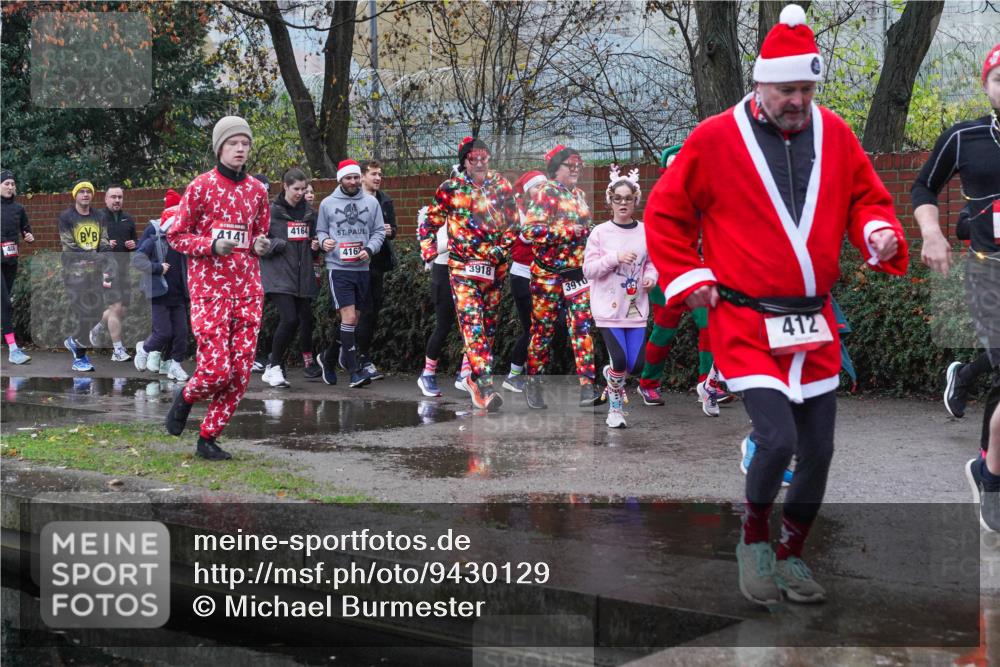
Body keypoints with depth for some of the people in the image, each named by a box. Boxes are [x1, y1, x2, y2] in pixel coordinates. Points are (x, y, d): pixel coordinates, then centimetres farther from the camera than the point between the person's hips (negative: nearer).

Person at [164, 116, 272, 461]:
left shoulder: (257, 190, 11)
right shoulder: (201, 186, -2)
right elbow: (175, 235, 1)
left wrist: (260, 245, 2)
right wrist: (211, 245, -14)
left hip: (247, 288, 5)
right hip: (209, 287, -5)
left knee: (240, 373, 0)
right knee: (216, 369, -13)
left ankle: (208, 438, 15)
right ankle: (185, 398, 21)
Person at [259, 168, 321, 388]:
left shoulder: (309, 213, 13)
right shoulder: (271, 211, -2)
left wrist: (316, 246, 5)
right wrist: (279, 244, -17)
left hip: (303, 276, 5)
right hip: (279, 276, -5)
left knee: (306, 318, 5)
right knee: (289, 319, -16)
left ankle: (308, 359, 30)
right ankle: (274, 366, -2)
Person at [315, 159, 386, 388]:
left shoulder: (371, 202, 8)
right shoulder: (328, 203, 4)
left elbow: (379, 231, 8)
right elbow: (320, 230, 11)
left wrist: (369, 250, -9)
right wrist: (323, 241, -11)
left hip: (362, 267, 4)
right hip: (338, 267, -3)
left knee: (352, 320, 10)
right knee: (348, 317, -13)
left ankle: (328, 358, 30)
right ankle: (355, 370, -11)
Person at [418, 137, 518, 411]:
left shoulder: (501, 186, 6)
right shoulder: (450, 188, 2)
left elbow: (513, 222, 11)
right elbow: (430, 223, 8)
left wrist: (501, 248, -2)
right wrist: (429, 252, -1)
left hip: (495, 267, 3)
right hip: (463, 267, -3)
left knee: (489, 324, 11)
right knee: (472, 323, -17)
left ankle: (474, 378, 27)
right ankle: (485, 387, -25)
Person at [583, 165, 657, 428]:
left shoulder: (646, 232, 5)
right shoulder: (600, 232, -3)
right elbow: (588, 269, -5)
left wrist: (651, 276, -3)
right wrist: (615, 258, -17)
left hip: (636, 307, 3)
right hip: (609, 308, -3)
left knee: (637, 365, -3)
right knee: (620, 361, -12)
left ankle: (612, 374, 34)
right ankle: (616, 407, 14)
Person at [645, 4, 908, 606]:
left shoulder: (835, 135, 5)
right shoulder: (715, 139, -6)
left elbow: (866, 197, 14)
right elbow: (665, 213, 2)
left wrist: (879, 232, -7)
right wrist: (690, 277, -4)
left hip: (815, 324, 5)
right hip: (744, 322, -4)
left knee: (819, 451, 8)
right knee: (777, 440, -16)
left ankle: (792, 554, 31)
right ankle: (754, 539, 14)